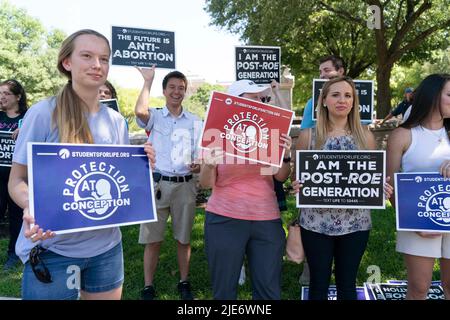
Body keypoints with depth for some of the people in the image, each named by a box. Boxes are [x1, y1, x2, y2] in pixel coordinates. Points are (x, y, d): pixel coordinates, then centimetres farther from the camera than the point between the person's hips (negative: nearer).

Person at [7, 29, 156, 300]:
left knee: (108, 296, 18)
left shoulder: (116, 121, 4)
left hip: (106, 246, 5)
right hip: (52, 249, -4)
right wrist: (31, 208, -27)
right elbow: (17, 180, -6)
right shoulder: (43, 113, -10)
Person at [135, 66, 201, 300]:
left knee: (183, 239, 11)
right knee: (152, 239, 4)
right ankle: (148, 287, 18)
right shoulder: (154, 116, 4)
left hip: (185, 185, 2)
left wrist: (199, 166, -11)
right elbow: (139, 111, -21)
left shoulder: (195, 121, 9)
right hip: (157, 184, -1)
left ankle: (184, 283, 27)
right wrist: (148, 81, -9)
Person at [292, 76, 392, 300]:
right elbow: (297, 176, 5)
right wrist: (297, 186, -17)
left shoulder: (366, 136, 3)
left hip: (356, 221, 2)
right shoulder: (308, 136, -2)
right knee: (318, 284, 11)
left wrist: (383, 189, -10)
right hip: (316, 222, -1)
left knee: (347, 283, 16)